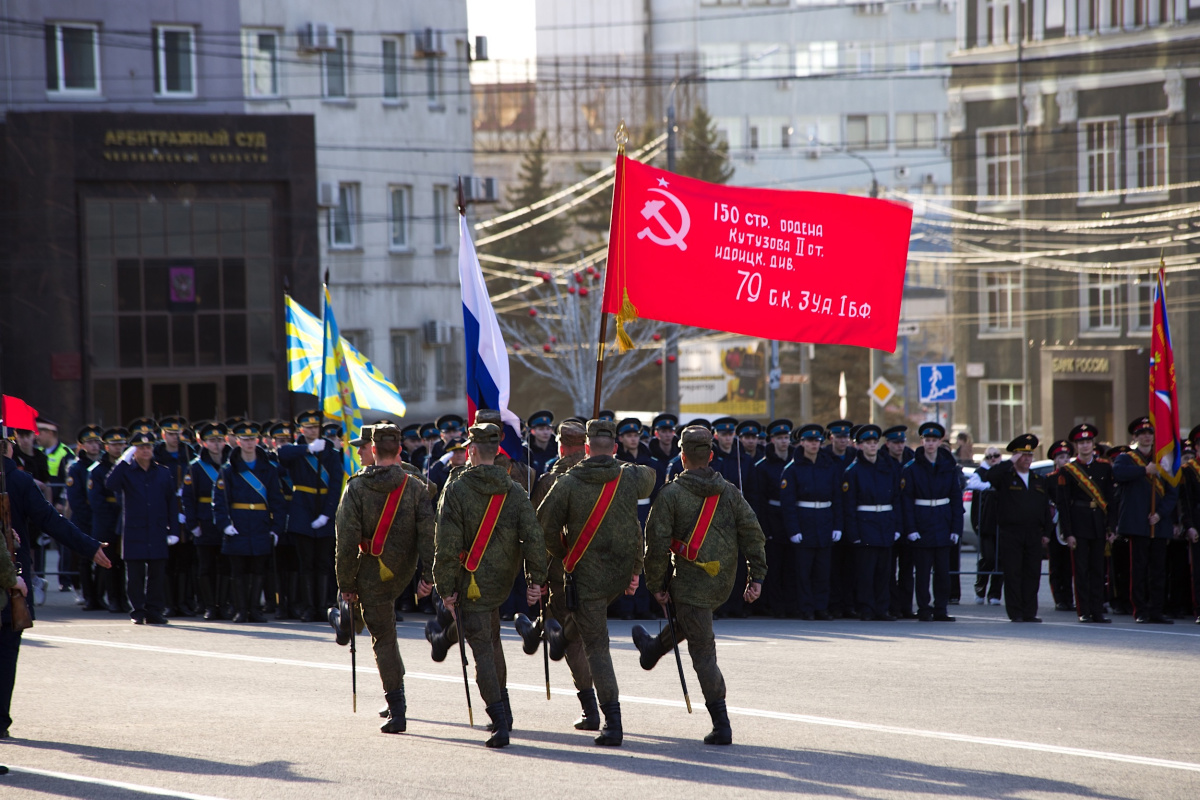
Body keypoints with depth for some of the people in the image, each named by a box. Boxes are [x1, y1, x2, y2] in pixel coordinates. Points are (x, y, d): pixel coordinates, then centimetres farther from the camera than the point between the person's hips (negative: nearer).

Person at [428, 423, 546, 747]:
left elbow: (446, 544, -14)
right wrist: (536, 580, -2)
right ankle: (443, 640, 62)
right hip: (503, 581, 4)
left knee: (483, 650, -3)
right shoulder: (515, 492, -2)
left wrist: (445, 588, -8)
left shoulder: (456, 489, -12)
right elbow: (534, 537, -7)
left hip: (472, 581, -4)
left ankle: (500, 722, -9)